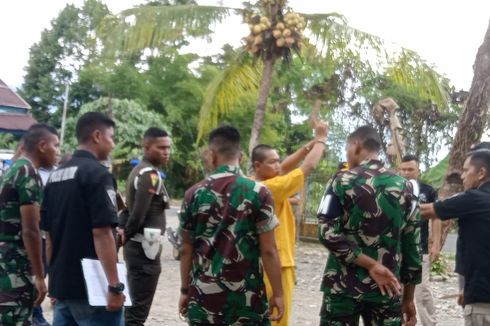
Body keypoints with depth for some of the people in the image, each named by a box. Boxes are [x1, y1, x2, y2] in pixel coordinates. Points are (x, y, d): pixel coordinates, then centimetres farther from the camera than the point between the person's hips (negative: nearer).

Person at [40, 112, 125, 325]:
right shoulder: (98, 174, -13)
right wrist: (114, 285, -19)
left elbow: (48, 233, 15)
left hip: (62, 283, 8)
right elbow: (101, 233, -20)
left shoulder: (56, 176, 12)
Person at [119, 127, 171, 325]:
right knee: (138, 309, -6)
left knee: (134, 304, 17)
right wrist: (125, 235, -8)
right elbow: (138, 214, -21)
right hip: (145, 247, -10)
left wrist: (125, 235, 9)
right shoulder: (150, 175, -15)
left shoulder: (139, 171, 16)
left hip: (137, 245, 10)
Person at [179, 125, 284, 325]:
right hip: (247, 296, -2)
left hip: (205, 295, 2)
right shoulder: (258, 193, -7)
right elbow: (268, 251, -8)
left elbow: (186, 250, 5)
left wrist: (185, 290, 16)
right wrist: (277, 293, 1)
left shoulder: (194, 194, 0)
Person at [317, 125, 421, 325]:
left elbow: (327, 232, -15)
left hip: (343, 286, -2)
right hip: (386, 289, 3)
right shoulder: (404, 187, 4)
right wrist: (408, 298, 9)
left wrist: (371, 264, -12)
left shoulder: (343, 181, -4)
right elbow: (412, 245, 4)